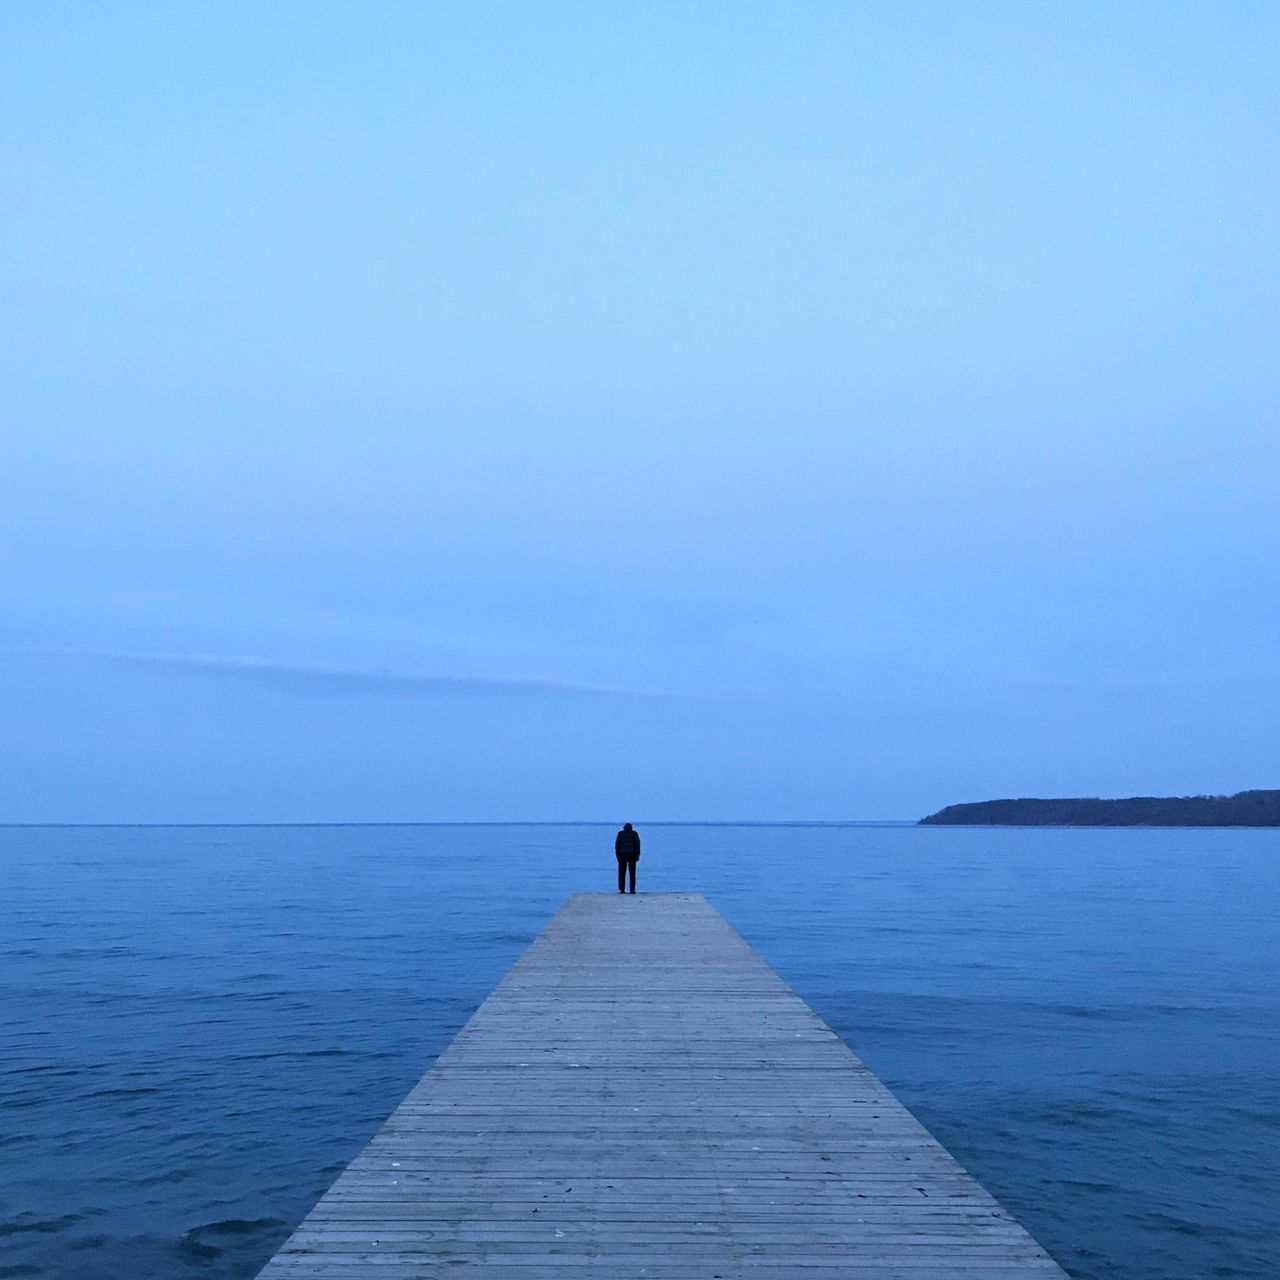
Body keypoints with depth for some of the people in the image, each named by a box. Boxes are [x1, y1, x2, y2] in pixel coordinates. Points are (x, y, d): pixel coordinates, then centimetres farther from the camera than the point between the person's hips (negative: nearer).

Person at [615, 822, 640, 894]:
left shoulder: (620, 833, 7)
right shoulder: (634, 833, 6)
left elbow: (617, 844, 3)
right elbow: (637, 844, 0)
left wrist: (617, 855, 5)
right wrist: (637, 855, 2)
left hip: (622, 854, 1)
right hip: (632, 855, 0)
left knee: (622, 873, 4)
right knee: (632, 873, 2)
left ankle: (622, 889, -1)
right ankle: (632, 889, -3)